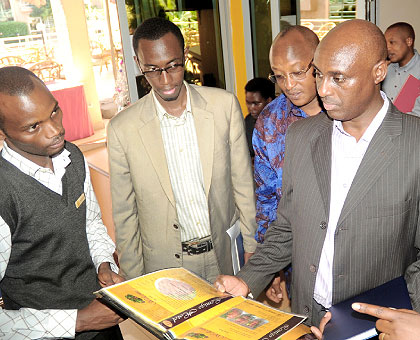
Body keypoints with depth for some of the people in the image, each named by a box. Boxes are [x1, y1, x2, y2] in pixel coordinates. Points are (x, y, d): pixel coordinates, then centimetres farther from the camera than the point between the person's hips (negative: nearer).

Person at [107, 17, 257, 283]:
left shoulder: (225, 104, -8)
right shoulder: (122, 129, -11)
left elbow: (243, 183, 1)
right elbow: (124, 214, -2)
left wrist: (251, 247, 4)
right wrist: (134, 281, 2)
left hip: (225, 257, 1)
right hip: (166, 267, -1)